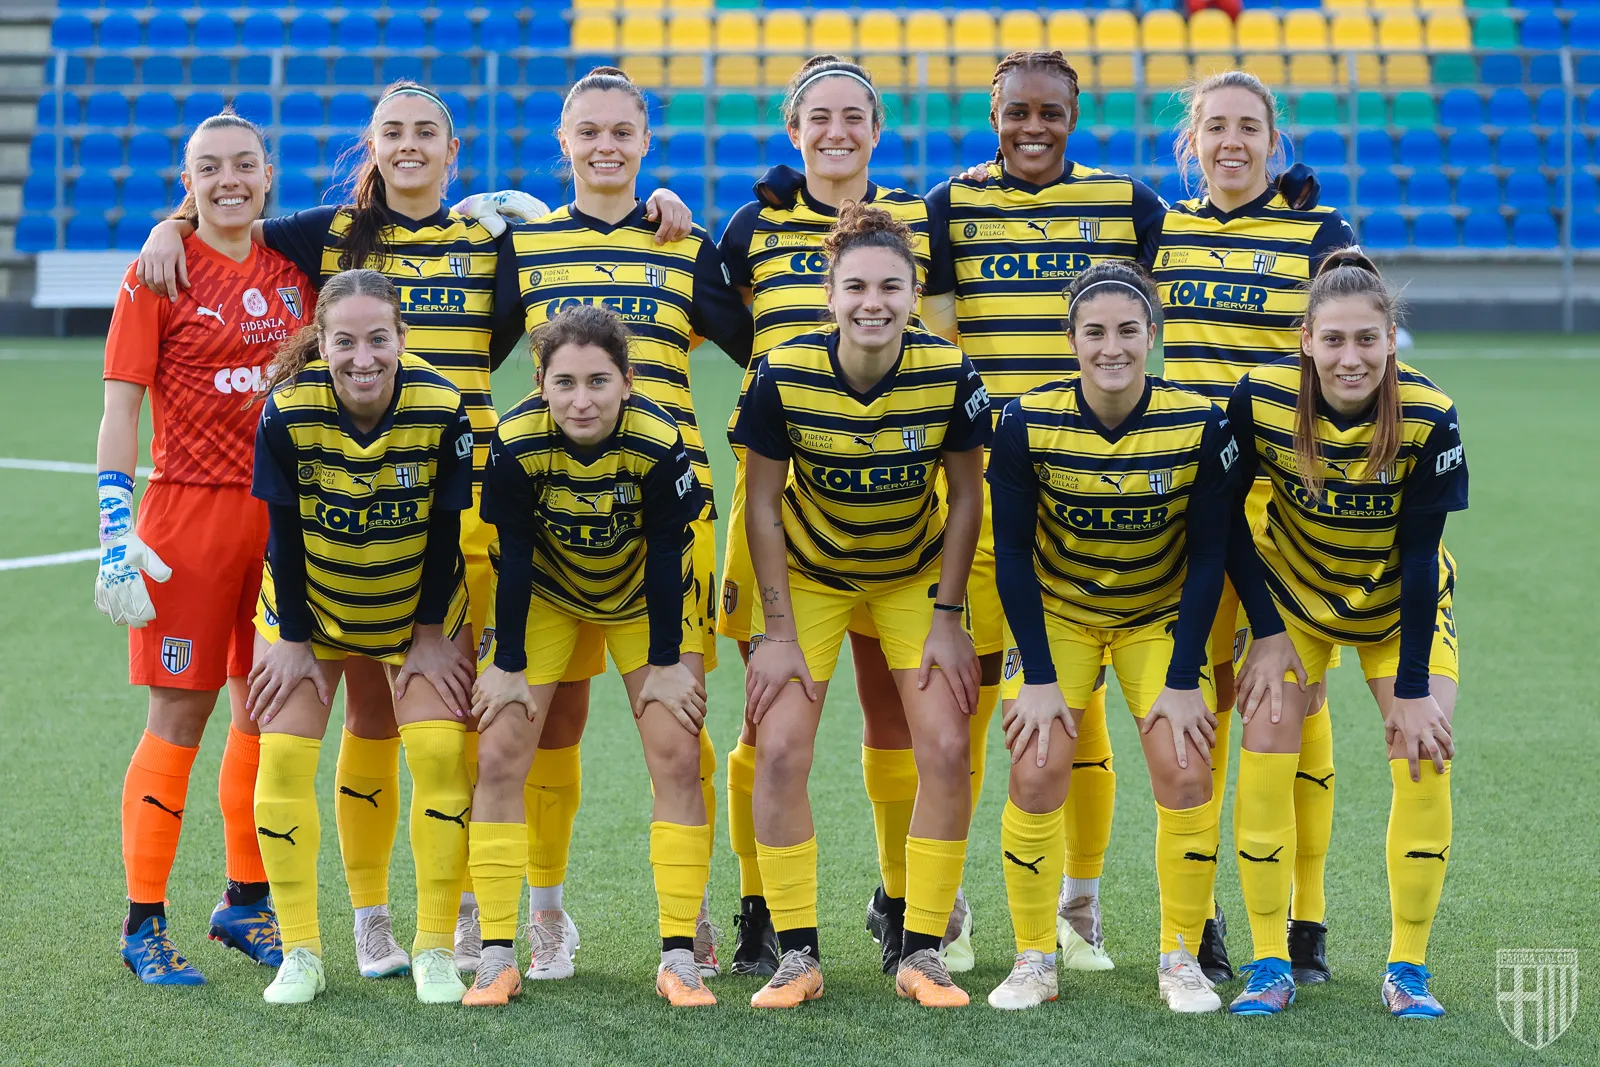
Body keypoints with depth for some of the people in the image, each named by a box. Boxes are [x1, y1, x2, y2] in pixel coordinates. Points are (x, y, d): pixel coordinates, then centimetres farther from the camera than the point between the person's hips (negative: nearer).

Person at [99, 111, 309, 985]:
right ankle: (144, 923, 6)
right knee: (177, 718, -2)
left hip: (284, 513, 5)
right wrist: (115, 534, -12)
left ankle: (247, 903, 24)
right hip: (189, 512, -5)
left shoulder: (293, 271, 8)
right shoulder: (159, 276, -4)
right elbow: (120, 408, -7)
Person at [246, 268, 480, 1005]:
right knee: (283, 755, -8)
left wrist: (431, 633, -7)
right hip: (309, 601, 0)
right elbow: (283, 533, -13)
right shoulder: (288, 411, -25)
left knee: (440, 753, -11)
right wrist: (293, 640, -8)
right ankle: (300, 954, 5)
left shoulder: (442, 408, -24)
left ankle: (435, 951, 3)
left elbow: (445, 530, -12)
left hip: (418, 604, 0)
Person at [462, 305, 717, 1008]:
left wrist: (666, 661, -14)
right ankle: (496, 958, -1)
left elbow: (666, 554, -20)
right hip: (545, 595, 1)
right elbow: (512, 557, -19)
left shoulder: (659, 442, -31)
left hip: (646, 598, 0)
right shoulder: (516, 442, -30)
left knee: (677, 758, -8)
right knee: (499, 759, -8)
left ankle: (679, 958, -1)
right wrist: (508, 665, -14)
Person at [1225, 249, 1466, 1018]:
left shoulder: (1429, 419, -27)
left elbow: (1419, 558, -21)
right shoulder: (1261, 398, -25)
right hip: (1295, 590, 1)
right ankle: (1269, 967, 0)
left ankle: (1407, 968, 3)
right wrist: (1267, 632, -14)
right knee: (1267, 748, -11)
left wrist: (1412, 688, -19)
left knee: (1424, 759, -12)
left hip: (1402, 607, 0)